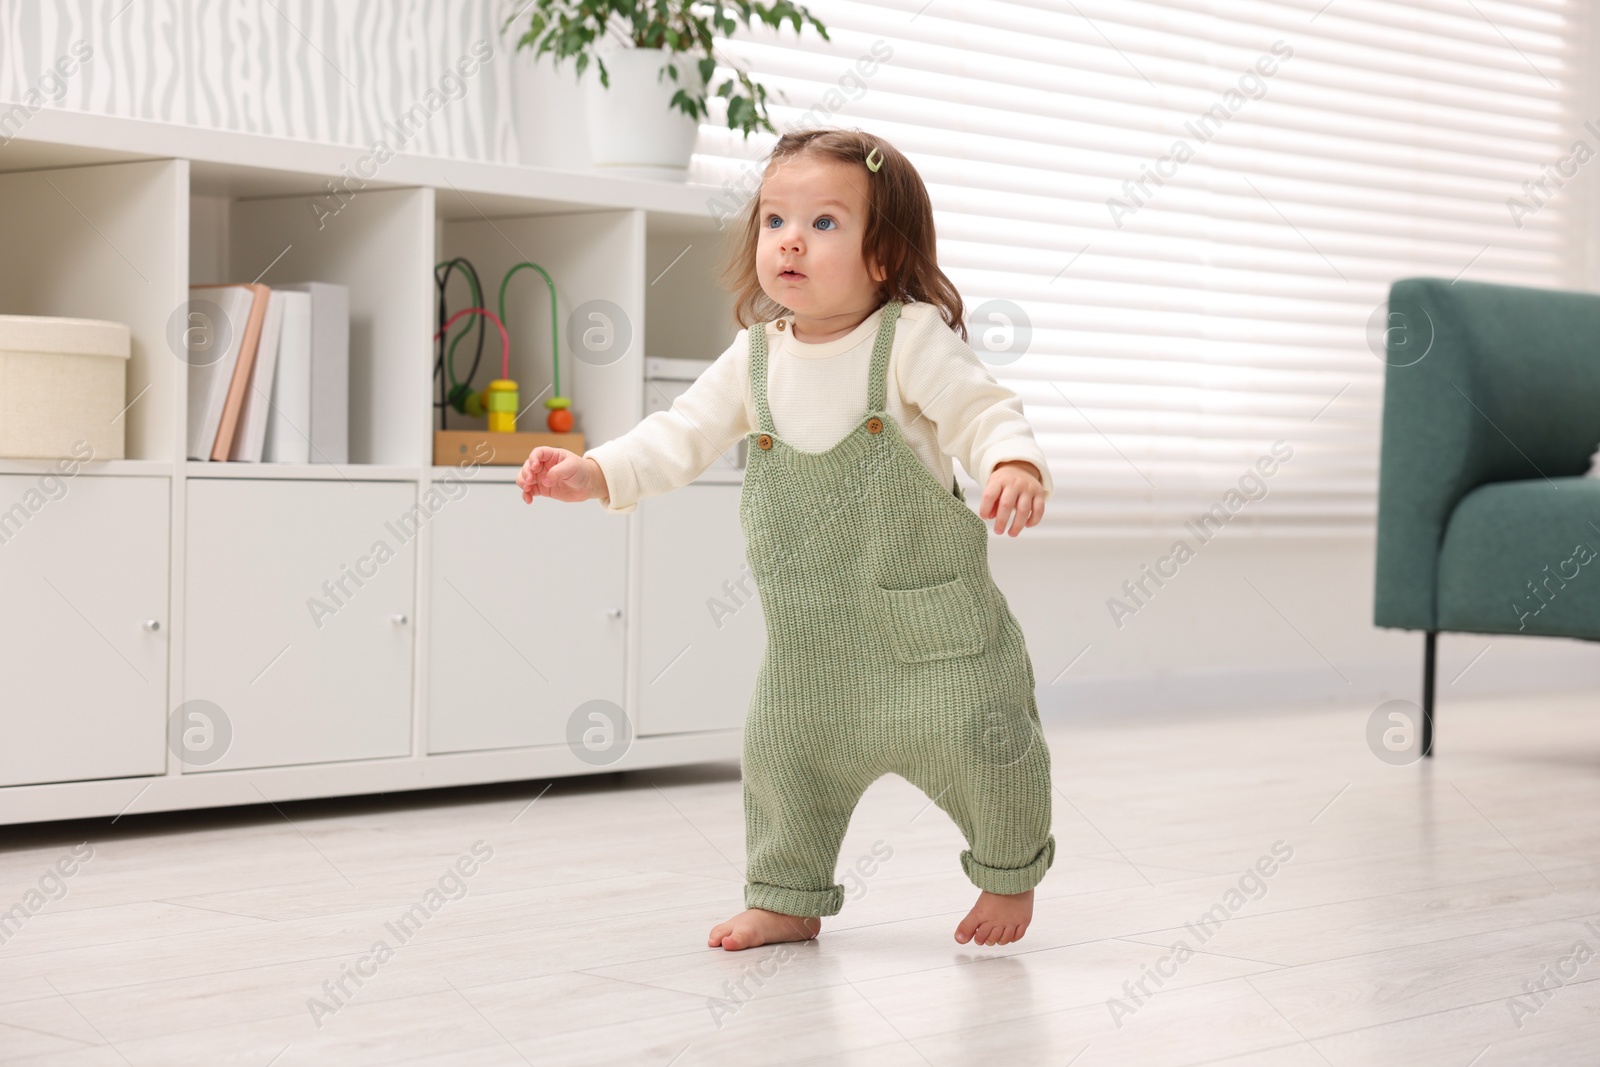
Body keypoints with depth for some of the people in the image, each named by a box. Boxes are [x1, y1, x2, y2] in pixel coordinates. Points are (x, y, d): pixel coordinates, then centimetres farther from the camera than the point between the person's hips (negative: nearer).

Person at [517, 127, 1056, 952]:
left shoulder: (912, 339, -12)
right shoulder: (754, 358, 1)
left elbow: (983, 412, -15)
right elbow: (681, 436, 1)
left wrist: (1015, 466, -37)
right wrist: (593, 474, -14)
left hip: (929, 615, -4)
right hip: (810, 628, 4)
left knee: (979, 741, -3)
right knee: (784, 748, 8)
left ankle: (1009, 875, 23)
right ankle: (785, 898, 26)